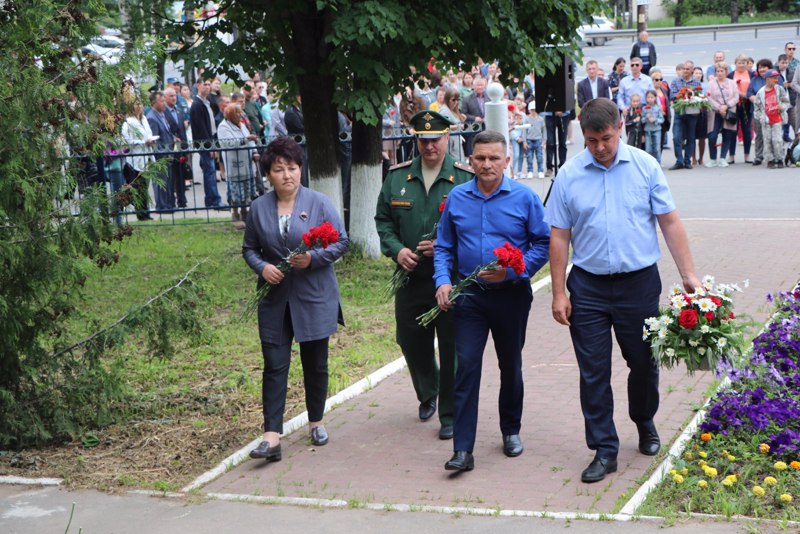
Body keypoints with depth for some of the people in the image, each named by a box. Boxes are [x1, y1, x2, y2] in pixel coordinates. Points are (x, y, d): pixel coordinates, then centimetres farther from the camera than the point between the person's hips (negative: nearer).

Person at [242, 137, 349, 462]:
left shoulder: (319, 203, -4)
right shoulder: (259, 208, 4)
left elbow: (341, 242, -2)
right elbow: (249, 249, 12)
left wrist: (313, 258, -18)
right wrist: (262, 267, -9)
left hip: (315, 297, -1)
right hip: (275, 298, 1)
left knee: (315, 363, 11)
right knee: (274, 365, -5)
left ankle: (316, 422, 31)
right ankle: (272, 435, -8)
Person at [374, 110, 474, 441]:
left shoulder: (466, 179, -5)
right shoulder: (397, 177, 6)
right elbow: (383, 219, 12)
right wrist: (397, 250, -5)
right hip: (410, 278, 4)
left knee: (452, 348, 2)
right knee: (411, 341, 15)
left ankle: (450, 416, 15)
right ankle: (427, 394, 43)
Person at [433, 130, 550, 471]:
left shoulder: (524, 198, -6)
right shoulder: (456, 198, 2)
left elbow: (544, 244, -4)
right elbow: (444, 247, 8)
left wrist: (513, 270, -16)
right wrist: (442, 281, -7)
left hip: (511, 295, -1)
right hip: (469, 296, 1)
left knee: (510, 366, 15)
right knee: (466, 367, -8)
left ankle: (511, 431, 35)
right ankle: (463, 450, -8)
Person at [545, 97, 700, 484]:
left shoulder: (645, 166, -2)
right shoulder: (569, 175, -2)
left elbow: (670, 223, 0)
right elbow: (559, 237, 2)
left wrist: (689, 275, -5)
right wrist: (559, 293, -2)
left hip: (639, 282, 0)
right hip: (588, 286, 0)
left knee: (644, 362, 13)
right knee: (593, 372, 2)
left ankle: (645, 423, 40)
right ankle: (604, 450, 11)